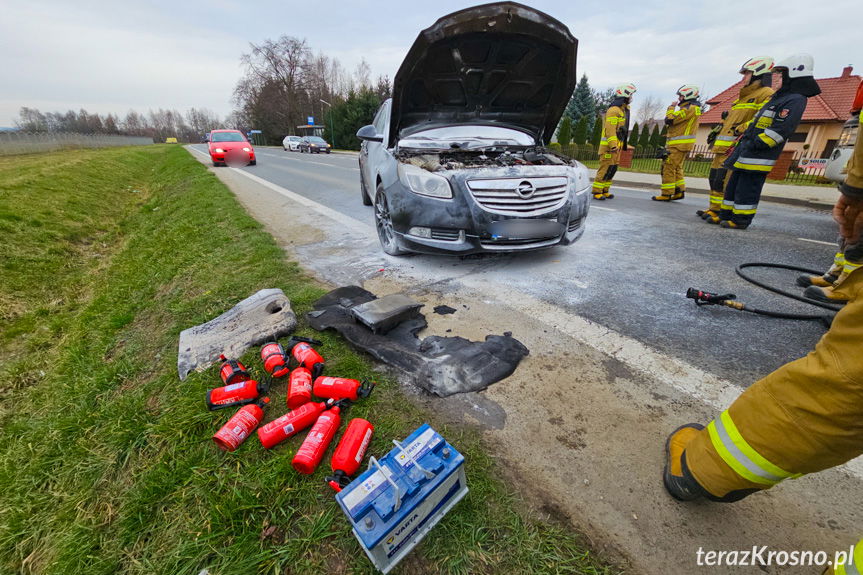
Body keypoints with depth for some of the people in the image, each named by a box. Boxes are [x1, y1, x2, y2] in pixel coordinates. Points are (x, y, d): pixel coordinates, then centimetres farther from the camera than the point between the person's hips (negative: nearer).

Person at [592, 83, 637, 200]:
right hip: (609, 145, -10)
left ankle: (604, 191, 12)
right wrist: (613, 145, -27)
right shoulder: (614, 110, -11)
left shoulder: (623, 110, 21)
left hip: (617, 145, 10)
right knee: (605, 168, -11)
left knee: (612, 168, 8)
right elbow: (610, 129, -20)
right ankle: (597, 192, -7)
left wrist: (624, 145, 24)